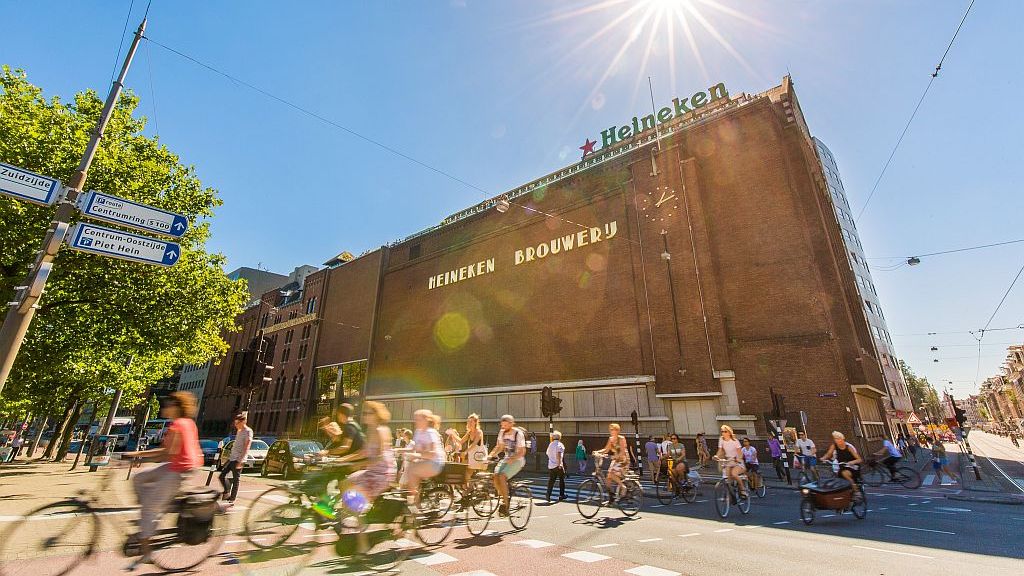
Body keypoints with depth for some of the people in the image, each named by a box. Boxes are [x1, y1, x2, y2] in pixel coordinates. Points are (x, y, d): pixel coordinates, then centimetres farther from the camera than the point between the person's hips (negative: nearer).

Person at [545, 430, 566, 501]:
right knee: (561, 480, 10)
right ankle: (561, 495, 16)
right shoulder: (560, 445, -9)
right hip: (558, 466, -5)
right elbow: (558, 454, -23)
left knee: (551, 481, 5)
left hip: (550, 465, 5)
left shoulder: (550, 445, 13)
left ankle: (548, 495, -4)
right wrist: (560, 464, -25)